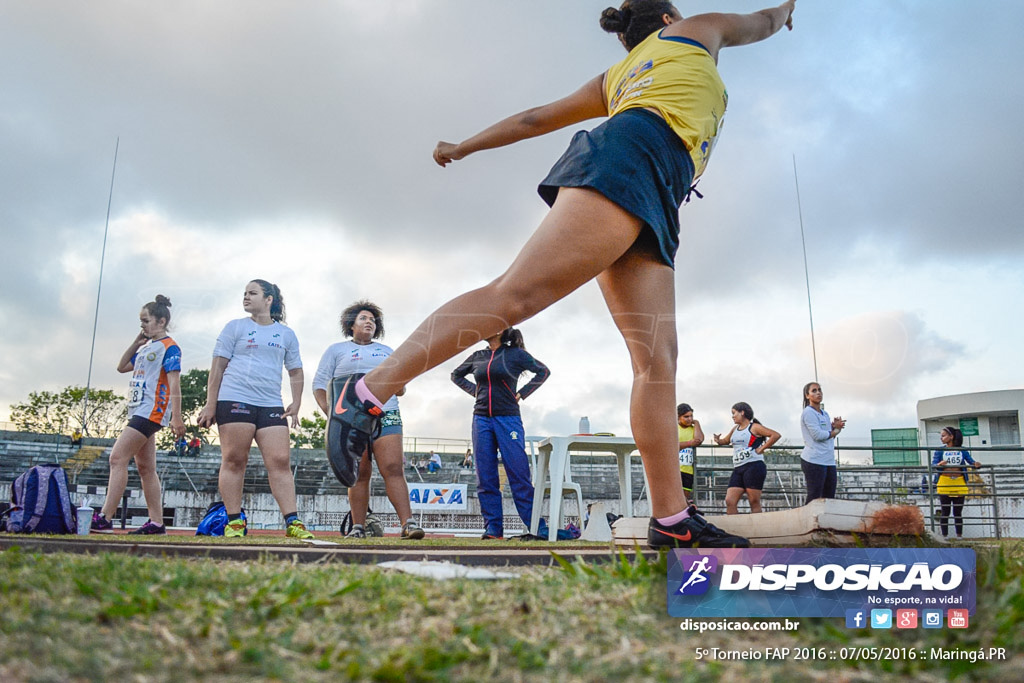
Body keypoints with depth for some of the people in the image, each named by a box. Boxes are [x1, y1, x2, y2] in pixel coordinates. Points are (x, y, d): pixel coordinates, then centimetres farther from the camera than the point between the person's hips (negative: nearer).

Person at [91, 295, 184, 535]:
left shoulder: (169, 347, -7)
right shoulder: (145, 348, 20)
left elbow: (174, 384, -14)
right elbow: (121, 367, 22)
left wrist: (176, 417, -20)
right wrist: (136, 341, 14)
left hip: (152, 411, -10)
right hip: (138, 411, 10)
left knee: (118, 457, -15)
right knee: (145, 468, 8)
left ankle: (104, 518, -16)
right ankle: (156, 522, 10)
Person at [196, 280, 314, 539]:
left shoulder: (286, 334, 16)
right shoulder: (235, 327, 11)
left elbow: (295, 372, 19)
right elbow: (218, 367, 6)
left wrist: (296, 403, 6)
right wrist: (210, 404, -2)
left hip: (271, 405, 2)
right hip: (235, 400, -2)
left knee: (281, 461, -7)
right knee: (234, 460, -3)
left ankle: (292, 522, -9)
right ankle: (234, 522, 5)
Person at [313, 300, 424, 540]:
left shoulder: (387, 352, 24)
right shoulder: (336, 350, 15)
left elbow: (399, 388, 27)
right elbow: (319, 384, 10)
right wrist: (329, 412, -4)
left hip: (386, 417, 1)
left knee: (393, 468, -11)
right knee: (359, 474, -3)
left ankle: (408, 523, -16)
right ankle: (358, 527, 5)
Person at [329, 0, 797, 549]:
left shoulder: (614, 79, 38)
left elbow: (536, 118, 35)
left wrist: (463, 147, 41)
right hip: (635, 158, -7)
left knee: (657, 358, -4)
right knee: (517, 294, -21)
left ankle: (671, 520, -9)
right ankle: (369, 390, -23)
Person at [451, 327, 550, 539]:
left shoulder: (515, 354, 1)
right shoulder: (477, 356, 12)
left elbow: (543, 371, 7)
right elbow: (456, 375, 27)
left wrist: (521, 394, 1)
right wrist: (475, 391, 12)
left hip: (508, 419, -4)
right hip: (481, 419, 4)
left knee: (519, 475, -6)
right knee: (486, 478, 2)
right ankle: (493, 528, 7)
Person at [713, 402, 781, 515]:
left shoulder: (754, 427, -3)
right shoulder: (735, 429, 18)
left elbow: (776, 435, -12)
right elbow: (726, 441, 32)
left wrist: (761, 448, -11)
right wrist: (719, 441, 9)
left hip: (753, 466, -7)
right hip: (738, 469, 7)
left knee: (754, 502, -4)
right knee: (729, 501, -3)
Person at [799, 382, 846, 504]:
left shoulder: (824, 414, 20)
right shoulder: (808, 413, -7)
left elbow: (830, 436, 17)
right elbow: (817, 435, -15)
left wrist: (834, 426, -3)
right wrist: (835, 431, 0)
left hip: (829, 461, 9)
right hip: (814, 461, -9)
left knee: (829, 497, 7)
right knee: (814, 498, -8)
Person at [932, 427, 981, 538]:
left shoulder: (962, 450, 5)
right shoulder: (940, 451, 3)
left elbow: (970, 461, -2)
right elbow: (933, 464, -7)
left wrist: (976, 464, -25)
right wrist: (939, 465, -29)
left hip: (959, 484, 1)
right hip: (944, 484, -1)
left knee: (958, 512, 8)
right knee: (945, 512, 2)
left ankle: (959, 536, 15)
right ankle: (945, 536, 7)